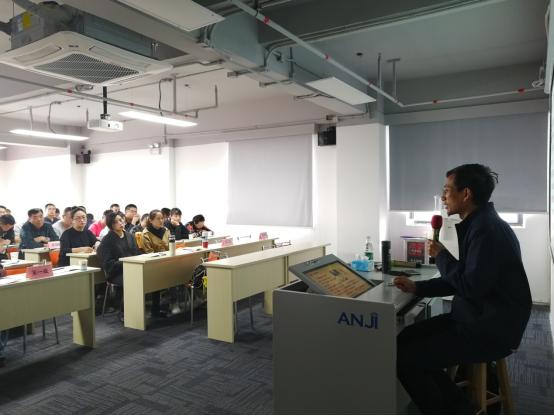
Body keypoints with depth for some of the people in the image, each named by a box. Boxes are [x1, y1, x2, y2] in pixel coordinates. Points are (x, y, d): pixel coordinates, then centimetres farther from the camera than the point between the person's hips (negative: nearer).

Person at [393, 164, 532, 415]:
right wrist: (417, 287, 8)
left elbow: (473, 286, -25)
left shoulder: (487, 228, -22)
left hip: (491, 330, -10)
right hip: (477, 317, 10)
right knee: (406, 339, 7)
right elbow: (463, 279, 16)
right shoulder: (477, 224, 11)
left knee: (405, 358, -14)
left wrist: (441, 255, -11)